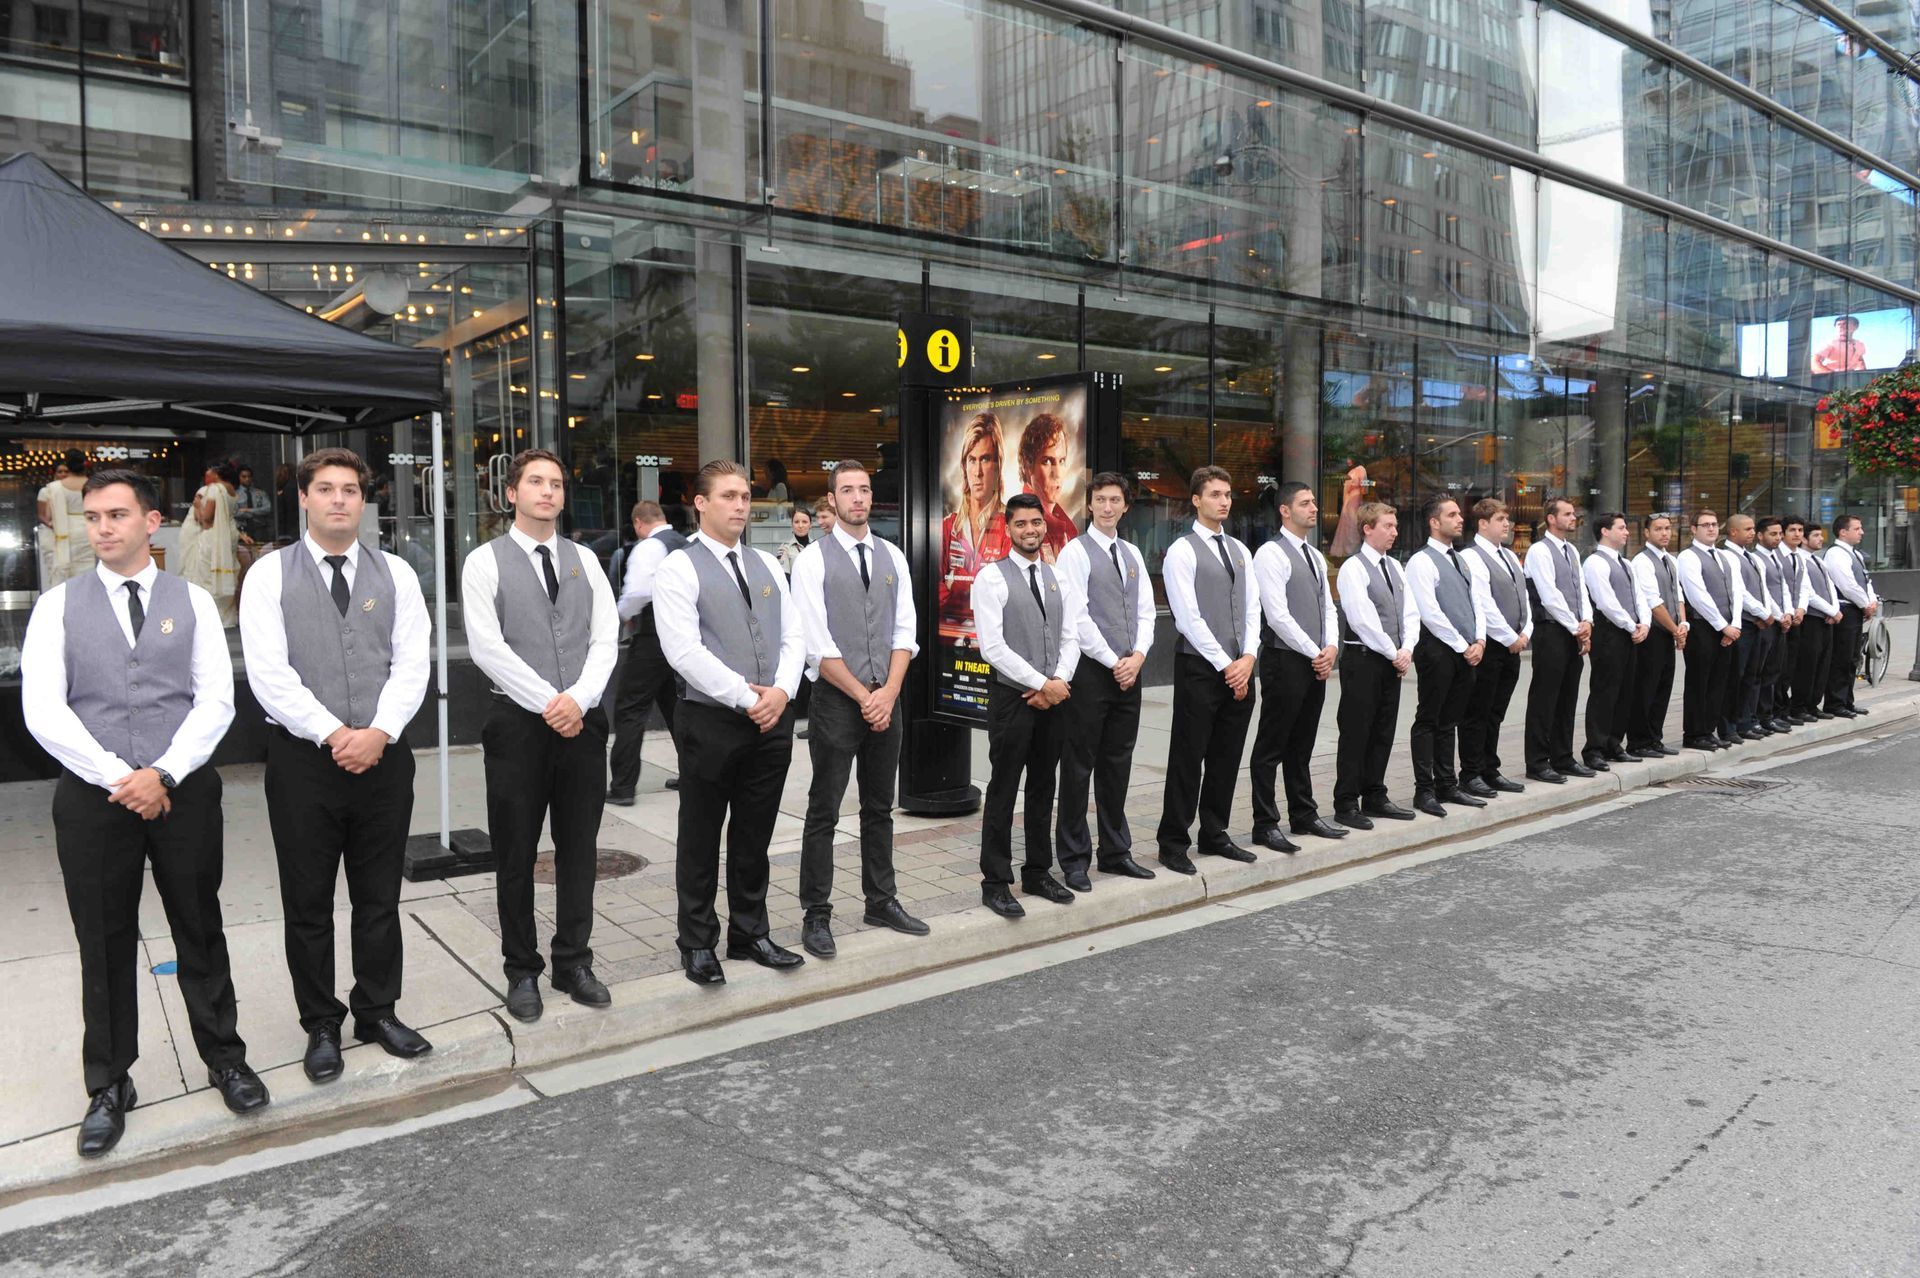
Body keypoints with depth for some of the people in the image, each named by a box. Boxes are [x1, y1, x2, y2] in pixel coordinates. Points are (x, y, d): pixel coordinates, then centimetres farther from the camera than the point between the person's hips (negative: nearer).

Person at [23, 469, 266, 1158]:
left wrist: (164, 774, -14)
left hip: (184, 790, 0)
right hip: (92, 796, 0)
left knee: (200, 933, 10)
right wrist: (117, 779, -13)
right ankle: (108, 1086, 26)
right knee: (104, 945, 10)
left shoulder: (193, 602, 4)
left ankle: (224, 1058, 27)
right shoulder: (58, 605, 3)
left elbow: (216, 700, -3)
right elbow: (43, 710, -5)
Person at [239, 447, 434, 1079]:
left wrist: (380, 732, -14)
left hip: (383, 756, 2)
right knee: (308, 903, 9)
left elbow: (412, 664, 0)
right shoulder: (270, 574, -1)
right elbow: (269, 673, -9)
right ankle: (322, 1026, 24)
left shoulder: (396, 574, 6)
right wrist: (333, 734, -16)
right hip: (303, 759, -2)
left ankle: (378, 1012, 28)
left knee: (379, 898, 12)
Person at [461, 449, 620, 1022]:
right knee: (516, 855, 7)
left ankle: (574, 963, 24)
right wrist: (548, 704, -15)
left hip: (583, 721, 3)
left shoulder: (585, 561, 10)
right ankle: (522, 971, 22)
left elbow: (606, 639, 4)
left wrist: (578, 699, -12)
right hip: (519, 722, -3)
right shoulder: (486, 562, -1)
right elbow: (487, 647, -10)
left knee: (579, 849, 10)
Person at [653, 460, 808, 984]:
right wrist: (747, 698, -17)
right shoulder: (679, 569, -7)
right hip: (711, 721, -5)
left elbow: (794, 636, 10)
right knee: (701, 841, 8)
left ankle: (750, 935, 29)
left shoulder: (768, 566, 13)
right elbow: (684, 650, -16)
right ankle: (698, 945, 22)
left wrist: (781, 691, -8)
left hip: (772, 720, 5)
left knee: (754, 838, 16)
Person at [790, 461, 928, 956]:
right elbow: (818, 645, -12)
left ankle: (881, 902, 28)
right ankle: (816, 916, 12)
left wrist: (889, 692, -8)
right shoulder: (813, 559, -6)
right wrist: (864, 696, -13)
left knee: (880, 808, 15)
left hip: (886, 699, 5)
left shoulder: (893, 557, 9)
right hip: (836, 700, -5)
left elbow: (905, 632, 5)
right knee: (823, 813, 2)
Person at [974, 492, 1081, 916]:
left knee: (1043, 789, 14)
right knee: (1003, 793, 0)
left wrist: (1059, 681, -8)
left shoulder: (1058, 578, 11)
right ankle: (995, 883, 10)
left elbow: (1071, 638, 9)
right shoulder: (992, 578, -7)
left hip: (1054, 696, 6)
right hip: (1012, 695, -6)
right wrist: (1040, 684, -14)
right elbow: (992, 646, -14)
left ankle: (1038, 872, 26)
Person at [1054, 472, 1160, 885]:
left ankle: (1116, 852, 23)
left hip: (1128, 671, 6)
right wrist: (1114, 662, -13)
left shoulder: (1133, 554, 15)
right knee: (1079, 767, 0)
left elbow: (1145, 612, 12)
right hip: (1091, 671, -6)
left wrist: (1138, 656, -5)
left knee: (1117, 765, 13)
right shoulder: (1076, 552, -6)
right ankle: (1074, 860, 9)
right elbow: (1077, 617, -12)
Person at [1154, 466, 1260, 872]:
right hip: (1200, 668, -7)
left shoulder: (1240, 551, 15)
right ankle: (1173, 843, 8)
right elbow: (1189, 618, -13)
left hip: (1239, 670, 7)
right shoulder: (1182, 552, -7)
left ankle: (1214, 835, 25)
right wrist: (1225, 665, -13)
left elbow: (1252, 609, 11)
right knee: (1188, 758, -1)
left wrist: (1248, 658, -5)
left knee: (1226, 758, 13)